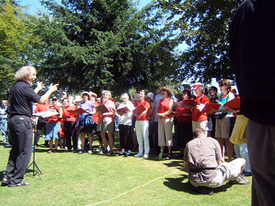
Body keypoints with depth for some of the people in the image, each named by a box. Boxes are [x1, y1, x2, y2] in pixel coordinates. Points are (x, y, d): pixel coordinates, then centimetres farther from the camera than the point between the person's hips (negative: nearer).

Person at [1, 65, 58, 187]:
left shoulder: (16, 86, 14)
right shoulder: (24, 87, -14)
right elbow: (40, 100, -15)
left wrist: (38, 89, 32)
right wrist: (50, 90, -1)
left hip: (13, 120, 10)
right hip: (22, 120, -10)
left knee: (16, 149, 17)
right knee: (24, 151, -1)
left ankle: (7, 177, 18)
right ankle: (16, 180, 6)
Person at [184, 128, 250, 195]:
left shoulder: (189, 144, 15)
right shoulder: (213, 141, 9)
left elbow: (186, 166, 22)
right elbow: (219, 163, 14)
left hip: (194, 181, 3)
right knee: (242, 161, 14)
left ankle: (201, 187, 13)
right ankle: (234, 178, 43)